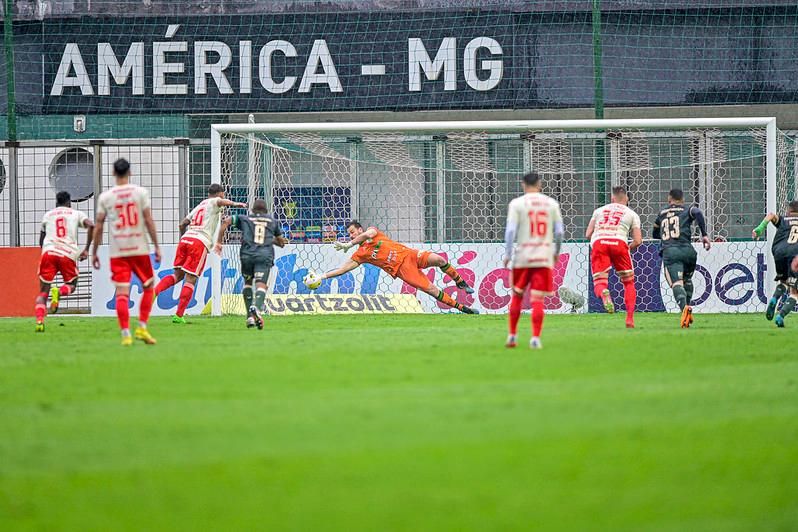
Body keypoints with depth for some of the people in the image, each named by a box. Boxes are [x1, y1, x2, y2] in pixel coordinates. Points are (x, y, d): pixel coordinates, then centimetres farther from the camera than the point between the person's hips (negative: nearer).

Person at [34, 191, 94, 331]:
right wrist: (86, 250, 3)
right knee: (71, 285, 20)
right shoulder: (76, 214, 16)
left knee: (43, 291, 7)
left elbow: (41, 239, 29)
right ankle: (59, 292, -16)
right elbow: (91, 225, -1)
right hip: (69, 254, -1)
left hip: (49, 251, 1)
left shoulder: (47, 215, 23)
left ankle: (39, 320, -15)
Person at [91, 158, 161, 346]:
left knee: (122, 292, -2)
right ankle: (142, 328, 8)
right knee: (148, 287, 16)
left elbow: (99, 226, 3)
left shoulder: (105, 197, 3)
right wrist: (157, 246, 2)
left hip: (117, 251, 0)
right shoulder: (140, 192, 0)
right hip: (140, 249, 0)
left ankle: (125, 334, -10)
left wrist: (94, 253, 10)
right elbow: (149, 221, -4)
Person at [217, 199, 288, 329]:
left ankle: (250, 317, 12)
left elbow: (226, 221, 6)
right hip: (265, 255, -1)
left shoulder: (244, 218, 21)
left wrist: (219, 241, 8)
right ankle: (257, 307, -45)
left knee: (247, 283, 22)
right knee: (261, 285, -13)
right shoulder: (272, 221, 25)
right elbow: (281, 243, 32)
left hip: (247, 254, 1)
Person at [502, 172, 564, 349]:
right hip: (545, 258, 1)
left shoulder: (517, 203, -1)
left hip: (522, 257, -1)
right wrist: (557, 252, 20)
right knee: (537, 299, 0)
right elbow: (559, 231, 6)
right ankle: (535, 338, -9)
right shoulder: (551, 203, 5)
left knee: (517, 296, 14)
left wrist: (507, 254, -2)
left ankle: (512, 336, 18)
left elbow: (510, 230, -8)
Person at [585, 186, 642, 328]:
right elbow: (638, 241, 10)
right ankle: (630, 319, 4)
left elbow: (588, 234, 20)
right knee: (629, 282, 15)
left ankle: (604, 294, -39)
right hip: (619, 242, -1)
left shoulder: (599, 210, 26)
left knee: (599, 283, -1)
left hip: (598, 242, 1)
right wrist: (628, 249, 30)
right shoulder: (632, 214, 20)